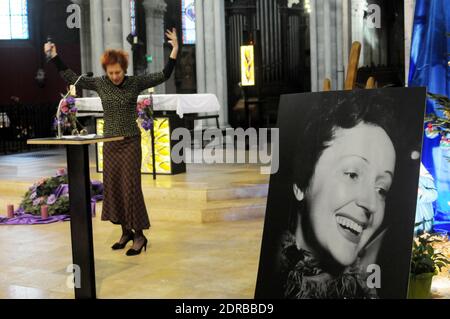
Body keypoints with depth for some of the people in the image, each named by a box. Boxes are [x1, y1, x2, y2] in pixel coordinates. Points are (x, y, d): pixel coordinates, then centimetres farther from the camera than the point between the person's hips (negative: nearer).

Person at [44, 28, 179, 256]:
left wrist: (174, 49, -16)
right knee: (112, 186, 7)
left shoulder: (135, 83, -4)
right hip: (110, 143, 4)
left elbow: (163, 75, -8)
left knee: (130, 186, -7)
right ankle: (125, 231, 21)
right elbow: (72, 79, 9)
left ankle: (139, 235, 2)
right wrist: (54, 56, 8)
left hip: (130, 142, -4)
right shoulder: (100, 84, 3)